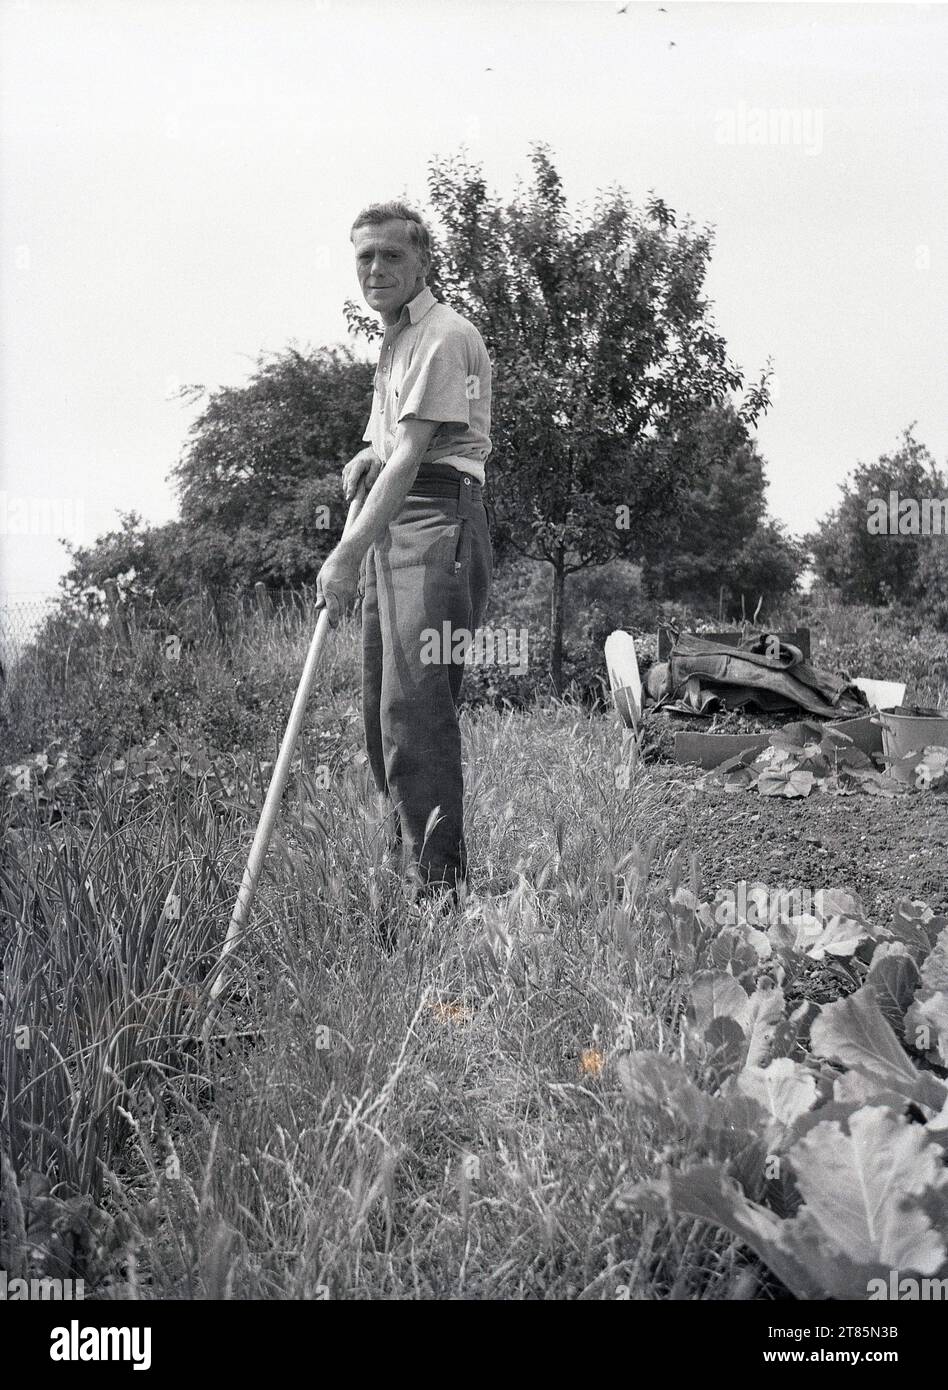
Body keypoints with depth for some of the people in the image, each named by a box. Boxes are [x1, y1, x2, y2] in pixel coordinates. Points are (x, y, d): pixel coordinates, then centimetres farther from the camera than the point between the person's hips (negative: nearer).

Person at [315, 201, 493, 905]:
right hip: (389, 529, 10)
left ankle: (442, 890, -12)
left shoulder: (444, 335, -8)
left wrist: (349, 552, -24)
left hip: (435, 525, -10)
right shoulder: (398, 338, 23)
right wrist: (372, 454, 15)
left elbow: (412, 456, -18)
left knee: (415, 710, -16)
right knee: (384, 712, 9)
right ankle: (412, 867, 18)